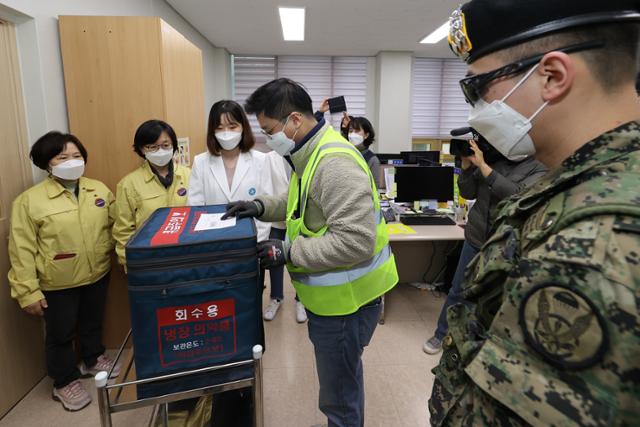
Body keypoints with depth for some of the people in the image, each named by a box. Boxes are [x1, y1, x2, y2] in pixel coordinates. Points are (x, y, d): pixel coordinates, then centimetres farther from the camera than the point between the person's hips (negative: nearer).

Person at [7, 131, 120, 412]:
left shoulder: (99, 190, -2)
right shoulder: (29, 200, -13)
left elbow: (115, 226, 7)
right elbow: (22, 250, -12)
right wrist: (28, 291, -13)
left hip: (97, 275, 4)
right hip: (57, 283, -3)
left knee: (93, 322, 23)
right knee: (61, 333, 14)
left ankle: (93, 360, 48)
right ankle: (65, 382, 35)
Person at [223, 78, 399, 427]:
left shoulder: (334, 163, -27)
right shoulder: (310, 153, 6)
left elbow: (355, 241, -30)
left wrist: (289, 252, -25)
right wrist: (262, 206, 5)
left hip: (346, 297, -10)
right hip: (332, 293, 10)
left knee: (339, 395, 9)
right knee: (344, 377, 29)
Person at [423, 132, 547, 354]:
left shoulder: (538, 169, -8)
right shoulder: (492, 160, 1)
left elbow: (519, 196, -26)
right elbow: (468, 193, 2)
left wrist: (483, 166, -26)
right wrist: (467, 164, -13)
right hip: (475, 239, 3)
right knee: (458, 291, 12)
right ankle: (441, 334, 30)